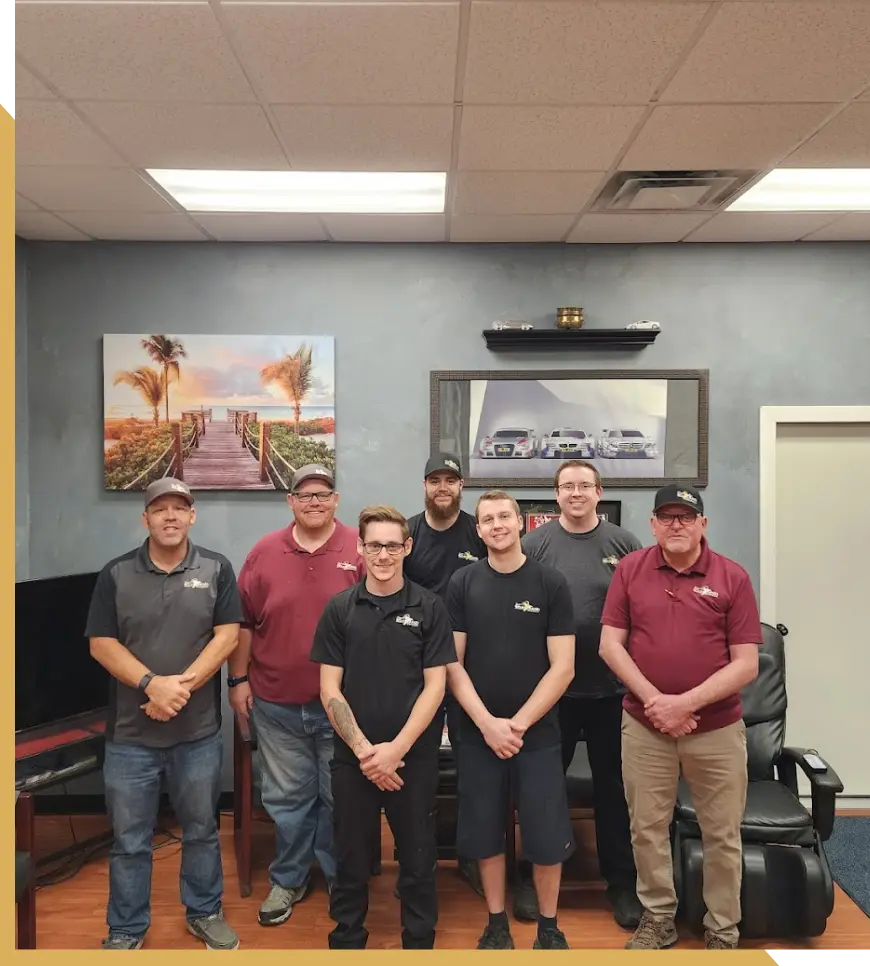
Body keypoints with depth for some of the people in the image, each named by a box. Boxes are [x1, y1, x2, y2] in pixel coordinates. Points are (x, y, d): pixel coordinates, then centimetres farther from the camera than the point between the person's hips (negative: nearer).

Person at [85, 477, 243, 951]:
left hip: (199, 730, 0)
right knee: (129, 840, 11)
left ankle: (205, 913, 34)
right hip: (130, 733, 0)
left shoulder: (216, 569, -2)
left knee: (201, 830, 15)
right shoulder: (116, 574, -1)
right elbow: (101, 643, -4)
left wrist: (182, 685, -17)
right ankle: (125, 930, 29)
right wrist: (152, 684, -17)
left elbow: (227, 635, -6)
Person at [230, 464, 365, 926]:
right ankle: (287, 879, 34)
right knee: (286, 797, 15)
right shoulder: (264, 552, 0)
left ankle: (339, 877, 33)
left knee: (340, 797, 14)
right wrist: (238, 680, 4)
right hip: (276, 702, 2)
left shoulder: (360, 550, -6)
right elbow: (243, 622, 5)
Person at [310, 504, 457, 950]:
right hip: (352, 757, 1)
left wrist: (396, 748, -12)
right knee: (350, 860, 13)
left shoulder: (430, 607, -3)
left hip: (414, 756, -1)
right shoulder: (339, 609, 0)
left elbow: (435, 686, -5)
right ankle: (346, 940, 32)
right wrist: (364, 750, -10)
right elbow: (329, 689, -1)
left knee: (418, 859, 11)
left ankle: (419, 941, 30)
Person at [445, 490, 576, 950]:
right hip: (477, 733, 1)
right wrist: (488, 724, -11)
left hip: (537, 733, -1)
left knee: (547, 836, 6)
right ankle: (497, 923, 30)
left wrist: (517, 724, -12)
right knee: (485, 834, 11)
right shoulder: (462, 584, 0)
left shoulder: (551, 583, -4)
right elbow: (451, 664, -2)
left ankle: (548, 926, 27)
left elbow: (562, 668, -6)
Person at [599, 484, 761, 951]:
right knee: (647, 828, 12)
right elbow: (610, 644, -2)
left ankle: (722, 931, 30)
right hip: (644, 726, 1)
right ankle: (657, 918, 32)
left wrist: (686, 702, -16)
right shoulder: (630, 569, -1)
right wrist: (654, 700, -13)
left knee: (722, 835, 12)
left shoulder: (733, 577, -5)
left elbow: (746, 664, -7)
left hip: (717, 729, -1)